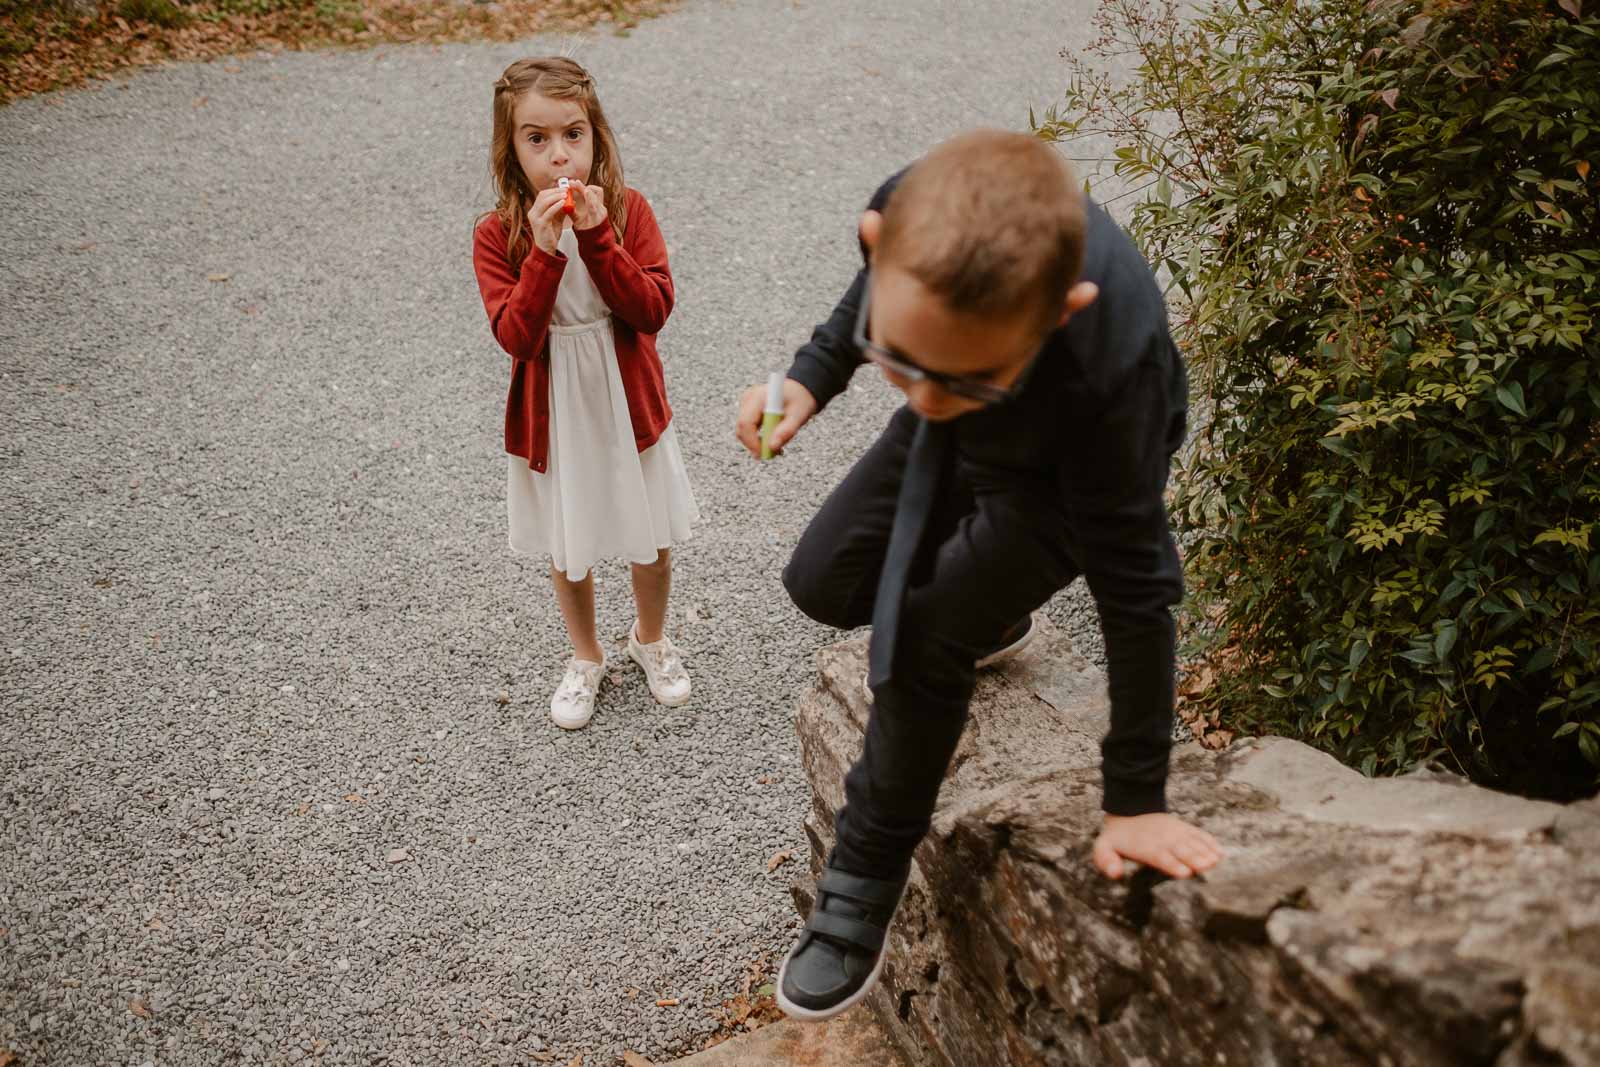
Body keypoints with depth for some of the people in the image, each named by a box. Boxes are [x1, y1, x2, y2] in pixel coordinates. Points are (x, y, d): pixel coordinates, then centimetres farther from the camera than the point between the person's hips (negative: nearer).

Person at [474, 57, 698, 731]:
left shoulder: (628, 211, -9)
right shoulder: (497, 235, -12)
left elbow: (653, 310, -19)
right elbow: (516, 335, -22)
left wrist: (597, 237, -28)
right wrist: (545, 251, -32)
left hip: (629, 406, 1)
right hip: (554, 416, -1)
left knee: (651, 540, 16)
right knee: (568, 550, 16)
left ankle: (651, 639, 45)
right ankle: (585, 660, 41)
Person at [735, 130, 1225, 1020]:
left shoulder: (1109, 371, -46)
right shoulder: (913, 220, -36)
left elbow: (1136, 590, -33)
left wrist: (1136, 801, -26)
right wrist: (813, 378, -15)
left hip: (1059, 475, -5)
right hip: (948, 447, 5)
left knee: (919, 645, -21)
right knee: (826, 584, 8)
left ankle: (868, 883, 3)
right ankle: (988, 621, 37)